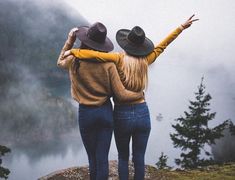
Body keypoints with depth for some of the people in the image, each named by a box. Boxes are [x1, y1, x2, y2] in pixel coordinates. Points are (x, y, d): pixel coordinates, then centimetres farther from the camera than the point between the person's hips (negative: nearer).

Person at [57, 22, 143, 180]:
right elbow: (121, 95, -9)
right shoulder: (108, 64, -10)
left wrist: (70, 41, 16)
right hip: (106, 112, 0)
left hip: (86, 113, 0)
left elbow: (60, 62, 20)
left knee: (93, 158, 13)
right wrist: (140, 94, 8)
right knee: (103, 158, 5)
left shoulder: (74, 62, -7)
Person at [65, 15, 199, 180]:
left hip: (122, 115, -2)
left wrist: (73, 51, -11)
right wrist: (181, 27, 18)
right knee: (139, 158, 10)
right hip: (142, 114, 2)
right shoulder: (145, 61, -1)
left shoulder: (120, 59, -11)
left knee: (123, 158, 15)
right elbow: (162, 45, 9)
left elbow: (94, 54, -23)